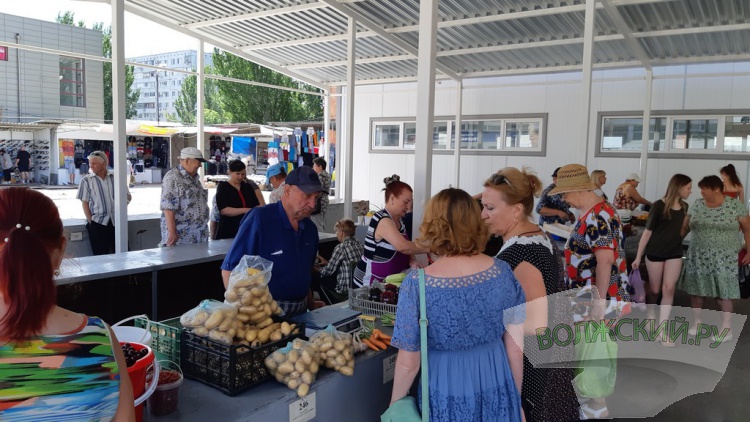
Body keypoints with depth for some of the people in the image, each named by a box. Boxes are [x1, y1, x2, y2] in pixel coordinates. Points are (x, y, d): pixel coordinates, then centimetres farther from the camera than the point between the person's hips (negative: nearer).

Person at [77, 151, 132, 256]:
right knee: (101, 255, 0)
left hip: (117, 222, 2)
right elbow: (84, 203, 3)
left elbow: (127, 196, 17)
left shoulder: (115, 178, 7)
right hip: (97, 223, -2)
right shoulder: (86, 180, 3)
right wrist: (91, 221, -4)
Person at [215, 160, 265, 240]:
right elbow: (223, 210, -15)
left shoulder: (248, 186, 12)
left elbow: (256, 205, 12)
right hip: (228, 232, -4)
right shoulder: (223, 187, -3)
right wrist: (245, 210, -22)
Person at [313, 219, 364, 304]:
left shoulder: (341, 247, -16)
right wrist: (327, 262, 28)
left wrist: (317, 270, 14)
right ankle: (335, 303, 29)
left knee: (319, 279, 14)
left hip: (346, 290, -7)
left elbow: (329, 271, -6)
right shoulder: (359, 245, 5)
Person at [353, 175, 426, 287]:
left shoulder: (399, 220, 7)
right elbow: (402, 247, -33)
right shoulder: (383, 220, -21)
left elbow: (403, 250, 9)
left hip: (387, 281, 9)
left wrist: (412, 262, -10)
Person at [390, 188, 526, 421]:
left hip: (447, 394, -2)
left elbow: (408, 363, -15)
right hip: (497, 388, 3)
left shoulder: (417, 284, -21)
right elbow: (516, 348, -4)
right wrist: (516, 398, 12)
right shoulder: (502, 272, -11)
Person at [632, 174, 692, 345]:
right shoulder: (659, 206, -12)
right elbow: (647, 231, -9)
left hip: (675, 253, 4)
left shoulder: (684, 207, 4)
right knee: (654, 290, 8)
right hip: (655, 253, -4)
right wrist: (638, 256, -9)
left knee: (669, 290, -4)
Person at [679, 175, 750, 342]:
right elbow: (685, 227, 7)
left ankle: (726, 330, 7)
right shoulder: (697, 205, 4)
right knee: (696, 288, 8)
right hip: (698, 256, 4)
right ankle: (697, 322, 23)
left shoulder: (735, 205, -5)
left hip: (724, 258, -4)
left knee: (723, 292, -2)